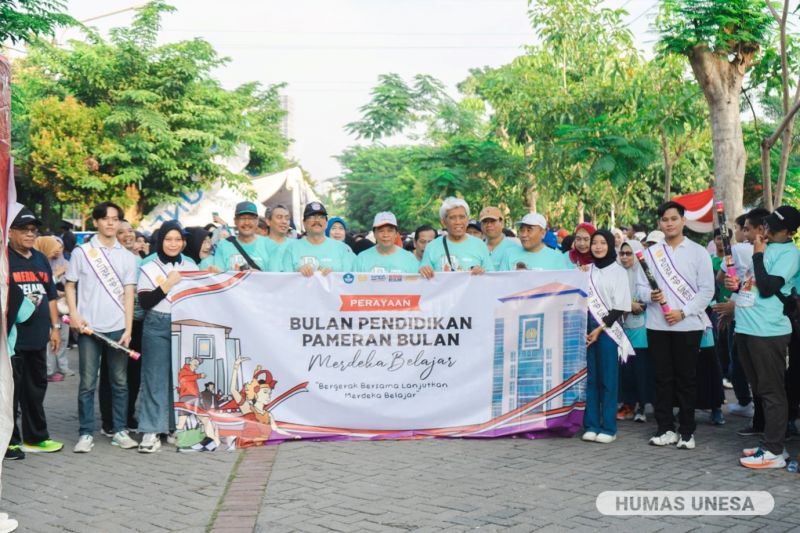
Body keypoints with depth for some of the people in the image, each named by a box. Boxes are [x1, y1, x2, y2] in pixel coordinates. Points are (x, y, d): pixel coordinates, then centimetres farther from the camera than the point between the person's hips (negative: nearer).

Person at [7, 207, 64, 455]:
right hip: (12, 338, -7)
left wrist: (55, 326, 18)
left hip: (37, 337, 7)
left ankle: (35, 437, 25)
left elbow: (50, 295, 21)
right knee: (11, 390, 0)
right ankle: (10, 441, 10)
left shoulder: (41, 259, 16)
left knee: (36, 388, 14)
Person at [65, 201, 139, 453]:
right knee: (87, 383, 1)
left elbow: (128, 294, 6)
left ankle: (120, 431, 15)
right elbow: (70, 286, 6)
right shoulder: (82, 252, 4)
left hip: (117, 328, 2)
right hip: (89, 328, -2)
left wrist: (128, 328, -2)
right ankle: (86, 434, 8)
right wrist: (74, 315, -9)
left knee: (120, 382, 6)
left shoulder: (127, 257, 9)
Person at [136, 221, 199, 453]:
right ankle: (152, 431, 0)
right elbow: (145, 303, -6)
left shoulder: (191, 266, 12)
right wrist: (168, 283, -12)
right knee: (156, 378, -3)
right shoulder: (149, 268, 3)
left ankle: (179, 425, 15)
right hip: (158, 327, -2)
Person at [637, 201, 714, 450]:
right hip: (657, 325, 2)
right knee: (663, 378, 7)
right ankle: (665, 428, 15)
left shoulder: (698, 252, 2)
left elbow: (707, 290, -3)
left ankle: (686, 431, 11)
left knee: (686, 379, 3)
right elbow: (640, 287, 9)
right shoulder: (651, 252, 9)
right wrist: (650, 295, -13)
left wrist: (683, 312, -12)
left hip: (688, 325, -2)